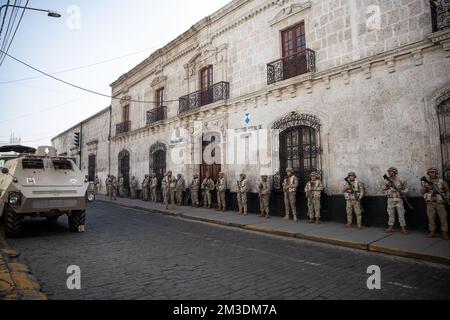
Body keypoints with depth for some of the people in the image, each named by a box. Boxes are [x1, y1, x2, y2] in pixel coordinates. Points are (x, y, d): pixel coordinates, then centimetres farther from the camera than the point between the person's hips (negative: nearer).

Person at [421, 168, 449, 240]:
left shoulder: (441, 181, 5)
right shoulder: (425, 182, 8)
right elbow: (422, 192, 4)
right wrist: (425, 188, -15)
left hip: (440, 202, -1)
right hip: (430, 203, 1)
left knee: (443, 218, -1)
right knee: (431, 218, 4)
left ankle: (444, 233, 6)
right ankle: (432, 232, 11)